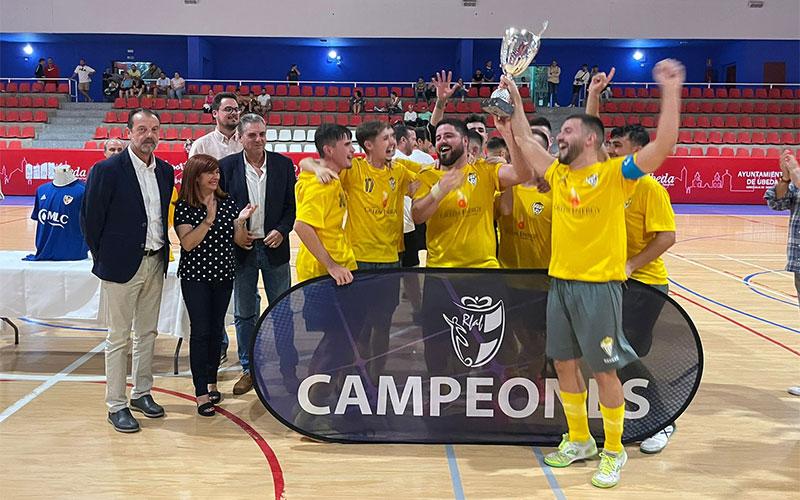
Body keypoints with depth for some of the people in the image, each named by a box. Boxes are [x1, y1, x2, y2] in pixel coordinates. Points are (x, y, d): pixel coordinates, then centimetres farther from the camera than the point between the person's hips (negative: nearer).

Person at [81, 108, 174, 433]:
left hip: (155, 263, 6)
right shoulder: (107, 170, -11)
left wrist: (163, 250, 9)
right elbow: (90, 218, -7)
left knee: (147, 333, 15)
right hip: (122, 265, -6)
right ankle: (116, 405, 13)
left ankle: (142, 393, 29)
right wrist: (103, 258, -3)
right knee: (119, 338, 3)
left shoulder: (165, 171, 6)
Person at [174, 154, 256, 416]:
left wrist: (241, 221, -17)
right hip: (195, 276, -4)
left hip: (223, 274, 4)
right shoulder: (184, 206, -9)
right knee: (201, 331, -4)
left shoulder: (227, 201, 3)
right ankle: (201, 394, 2)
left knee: (216, 330, 12)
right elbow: (187, 243, -18)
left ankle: (211, 383, 26)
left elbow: (241, 241, 3)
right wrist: (209, 220, -27)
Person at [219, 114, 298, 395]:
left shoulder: (283, 164, 0)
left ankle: (288, 369, 19)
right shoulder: (227, 166, -2)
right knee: (244, 314, 10)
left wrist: (281, 231, -12)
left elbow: (292, 205, 3)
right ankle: (249, 369, 24)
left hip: (275, 247, 0)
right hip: (241, 249, 0)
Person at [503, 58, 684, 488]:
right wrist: (515, 99, 20)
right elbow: (524, 141, 20)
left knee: (605, 370, 1)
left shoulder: (614, 174, -8)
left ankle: (614, 451, 18)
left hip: (599, 285, -6)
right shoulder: (559, 174, 9)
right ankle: (579, 440, 30)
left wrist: (670, 91, -26)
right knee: (564, 364, 13)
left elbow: (663, 145, -20)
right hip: (559, 283, 6)